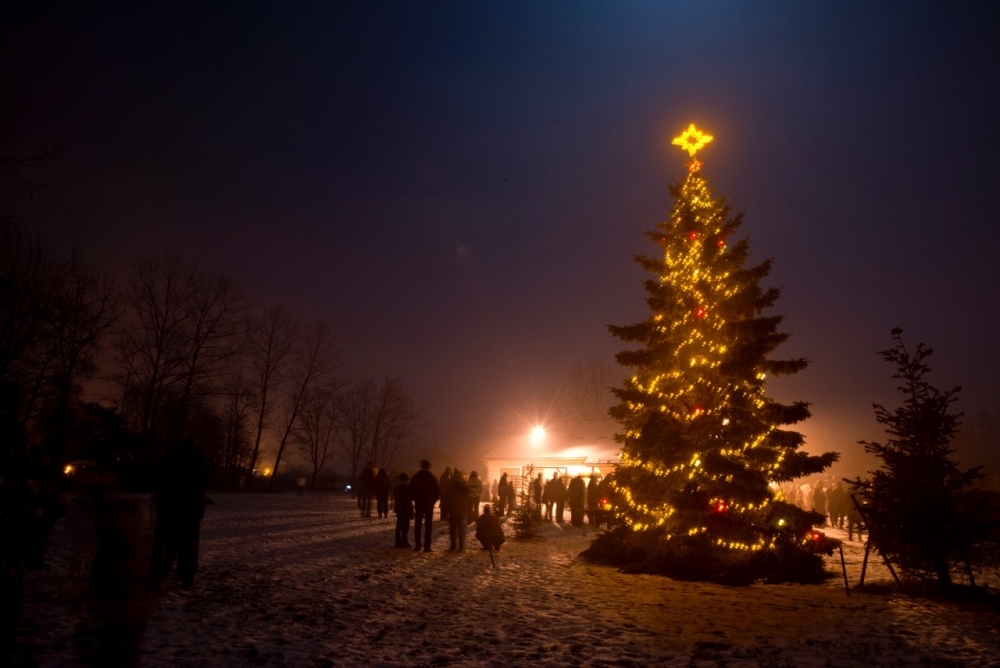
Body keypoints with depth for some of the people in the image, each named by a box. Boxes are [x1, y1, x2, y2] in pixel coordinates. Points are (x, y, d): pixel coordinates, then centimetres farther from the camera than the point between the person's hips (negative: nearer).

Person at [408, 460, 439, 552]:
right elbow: (437, 491, -5)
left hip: (418, 503, 2)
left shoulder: (415, 477, -1)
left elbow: (411, 490, 0)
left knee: (417, 525, 9)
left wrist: (415, 499, 11)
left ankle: (417, 545, 6)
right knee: (428, 525, 0)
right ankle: (427, 546, -5)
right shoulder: (432, 477, -5)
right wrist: (433, 500, 7)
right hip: (429, 503, -2)